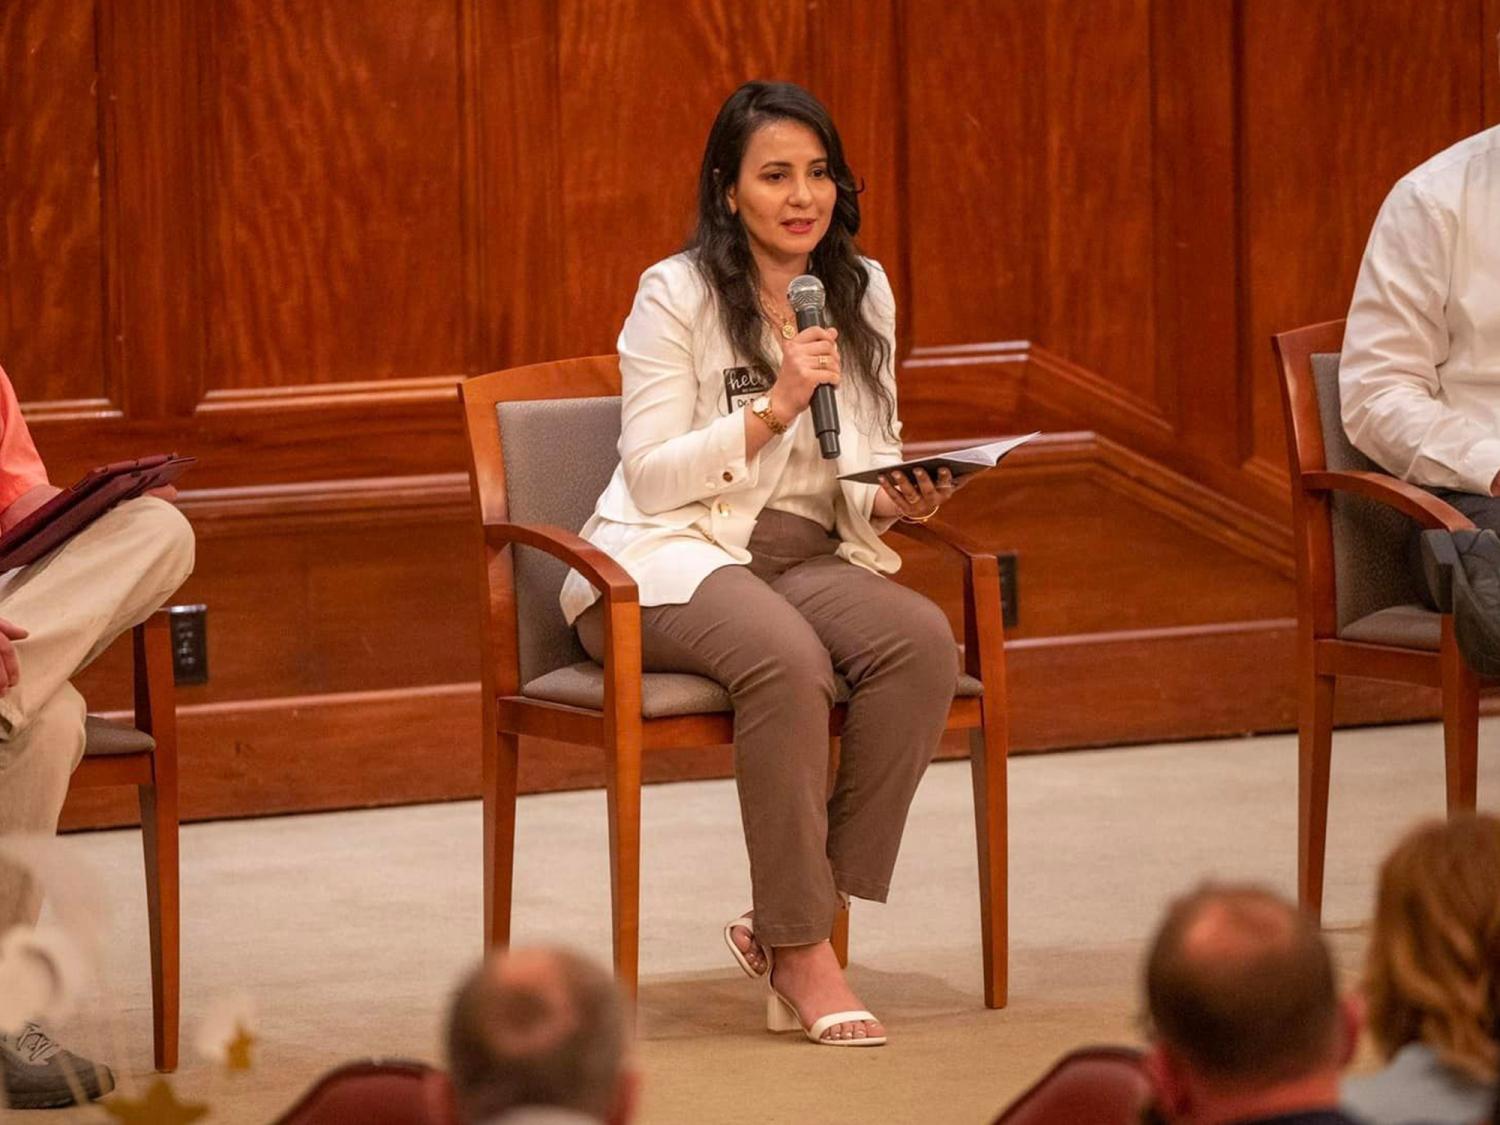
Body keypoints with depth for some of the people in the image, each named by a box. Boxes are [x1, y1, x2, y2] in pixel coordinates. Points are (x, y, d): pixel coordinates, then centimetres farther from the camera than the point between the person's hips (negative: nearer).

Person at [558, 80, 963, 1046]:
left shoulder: (865, 293, 12)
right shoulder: (676, 295, -4)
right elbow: (651, 476, -9)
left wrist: (894, 499, -7)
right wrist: (773, 409, -19)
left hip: (809, 556, 5)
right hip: (669, 558, -5)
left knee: (923, 640, -28)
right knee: (789, 658, -38)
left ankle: (789, 924, -19)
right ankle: (801, 952, -26)